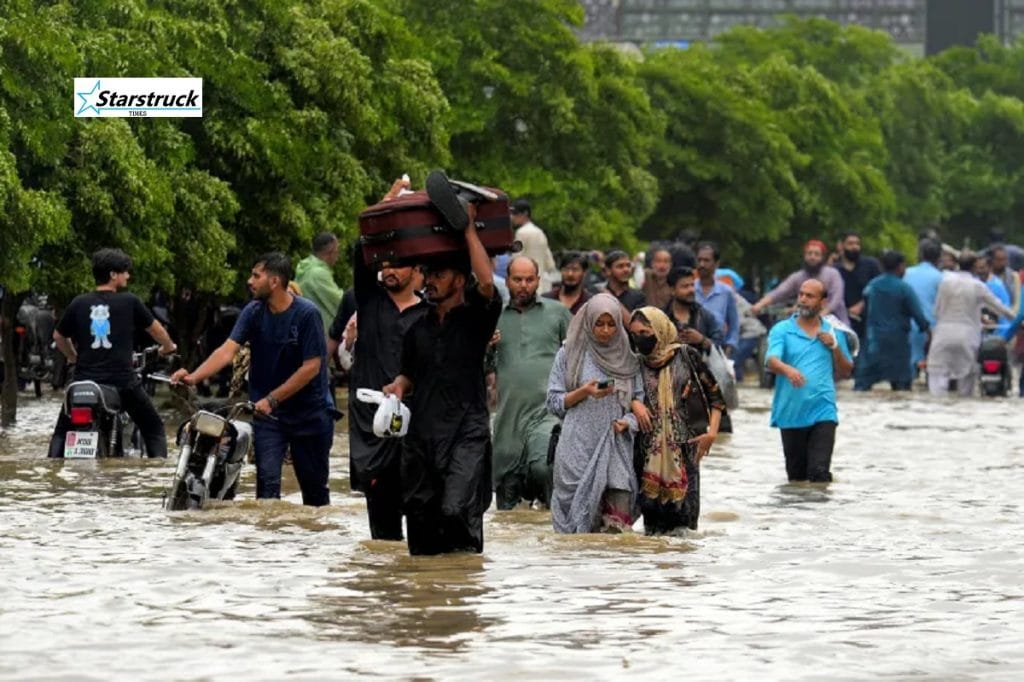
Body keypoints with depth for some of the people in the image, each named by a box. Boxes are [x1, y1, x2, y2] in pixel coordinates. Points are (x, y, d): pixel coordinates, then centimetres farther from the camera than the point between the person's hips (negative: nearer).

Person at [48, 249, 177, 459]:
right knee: (154, 430, 13)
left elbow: (58, 336, 19)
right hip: (123, 382, -2)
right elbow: (156, 329, 13)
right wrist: (168, 347, 35)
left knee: (62, 433, 18)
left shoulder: (78, 304, 5)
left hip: (84, 382, 2)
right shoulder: (130, 302, -2)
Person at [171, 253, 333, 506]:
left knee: (314, 486, 8)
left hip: (309, 411, -2)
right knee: (267, 481, -11)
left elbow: (311, 367, -16)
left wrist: (272, 399, -20)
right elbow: (228, 350, -12)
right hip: (268, 412, 2)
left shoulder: (306, 314, -13)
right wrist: (194, 377, -29)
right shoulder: (254, 312, -1)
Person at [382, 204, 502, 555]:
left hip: (466, 431, -6)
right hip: (421, 433, 6)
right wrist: (400, 385, 5)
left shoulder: (475, 319, 1)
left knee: (456, 510, -20)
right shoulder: (418, 328, 18)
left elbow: (487, 282, -18)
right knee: (419, 514, 4)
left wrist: (469, 229, -12)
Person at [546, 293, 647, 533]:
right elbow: (554, 402, 5)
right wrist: (583, 393, -11)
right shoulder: (570, 354, 7)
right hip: (579, 449, -2)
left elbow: (639, 399, 14)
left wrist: (628, 421, -7)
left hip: (616, 448, 2)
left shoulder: (627, 358, 14)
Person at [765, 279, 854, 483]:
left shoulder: (833, 333, 12)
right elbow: (771, 360, -13)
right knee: (796, 476, 9)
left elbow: (845, 372, 17)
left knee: (820, 472, -14)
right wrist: (787, 369, -36)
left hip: (822, 412, 0)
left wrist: (835, 348, -2)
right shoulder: (782, 330, 4)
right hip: (791, 414, 0)